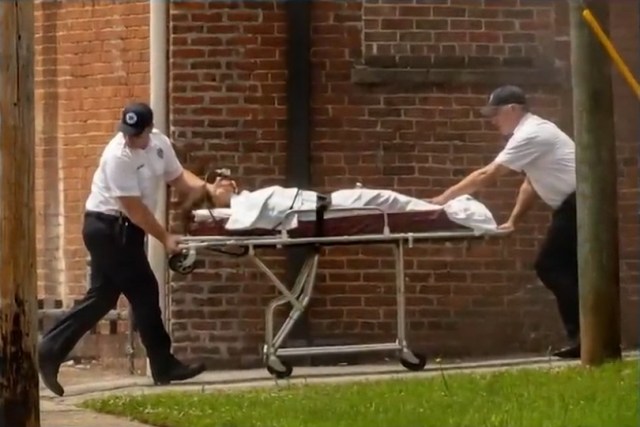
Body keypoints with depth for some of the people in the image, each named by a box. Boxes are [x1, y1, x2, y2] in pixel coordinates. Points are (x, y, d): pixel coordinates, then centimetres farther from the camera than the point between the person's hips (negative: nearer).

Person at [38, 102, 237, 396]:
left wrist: (207, 189, -8)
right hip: (108, 227, -9)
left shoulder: (160, 144, 1)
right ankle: (164, 366, 0)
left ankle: (50, 351, 10)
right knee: (143, 291, -6)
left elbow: (177, 176, 10)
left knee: (102, 296, 9)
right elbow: (133, 208, -23)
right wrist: (165, 238, -18)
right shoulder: (118, 156, -24)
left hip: (123, 229, 9)